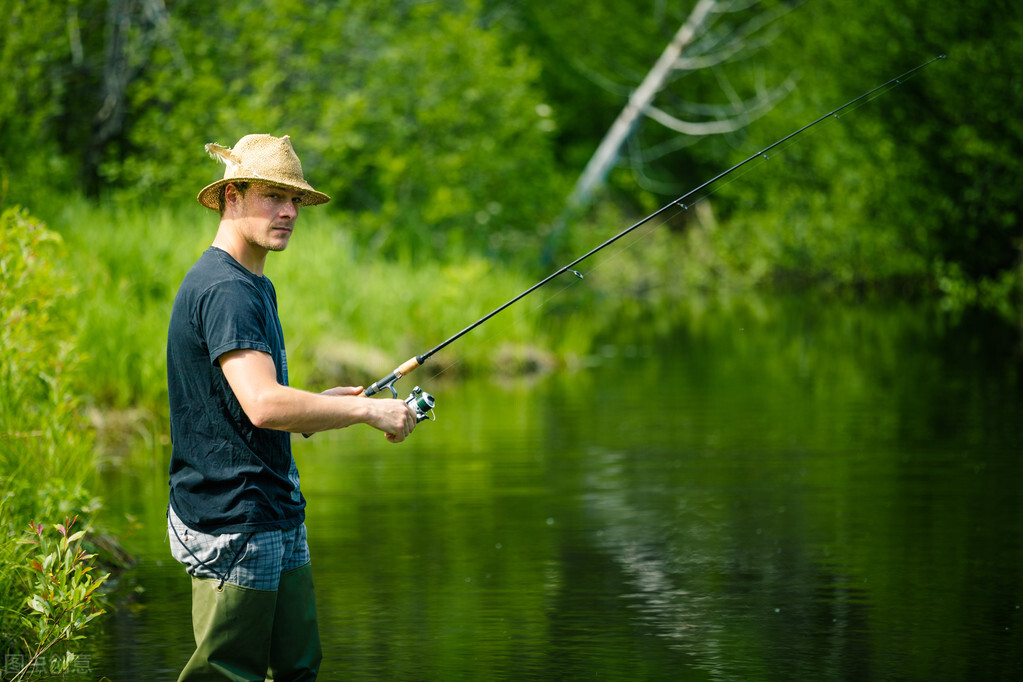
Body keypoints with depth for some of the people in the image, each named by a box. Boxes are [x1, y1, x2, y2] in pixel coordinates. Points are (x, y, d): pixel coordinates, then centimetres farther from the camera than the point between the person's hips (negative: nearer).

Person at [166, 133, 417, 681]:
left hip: (277, 520, 11)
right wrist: (368, 411, -20)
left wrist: (320, 406, 12)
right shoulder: (222, 290, -17)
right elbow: (263, 406, -28)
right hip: (232, 526, -11)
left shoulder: (253, 286, 17)